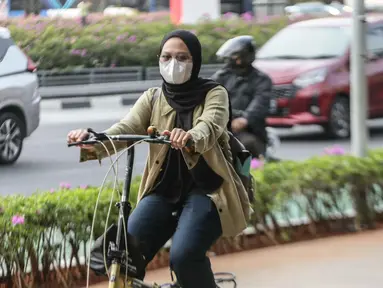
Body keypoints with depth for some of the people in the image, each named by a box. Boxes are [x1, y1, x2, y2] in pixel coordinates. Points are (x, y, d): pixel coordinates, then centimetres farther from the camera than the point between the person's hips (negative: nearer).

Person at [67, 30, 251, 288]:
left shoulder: (214, 94, 0)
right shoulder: (153, 99, 9)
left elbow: (210, 127, -23)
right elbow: (126, 129, -11)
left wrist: (191, 137, -49)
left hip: (206, 190, -4)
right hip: (164, 190, 4)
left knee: (184, 255, -29)